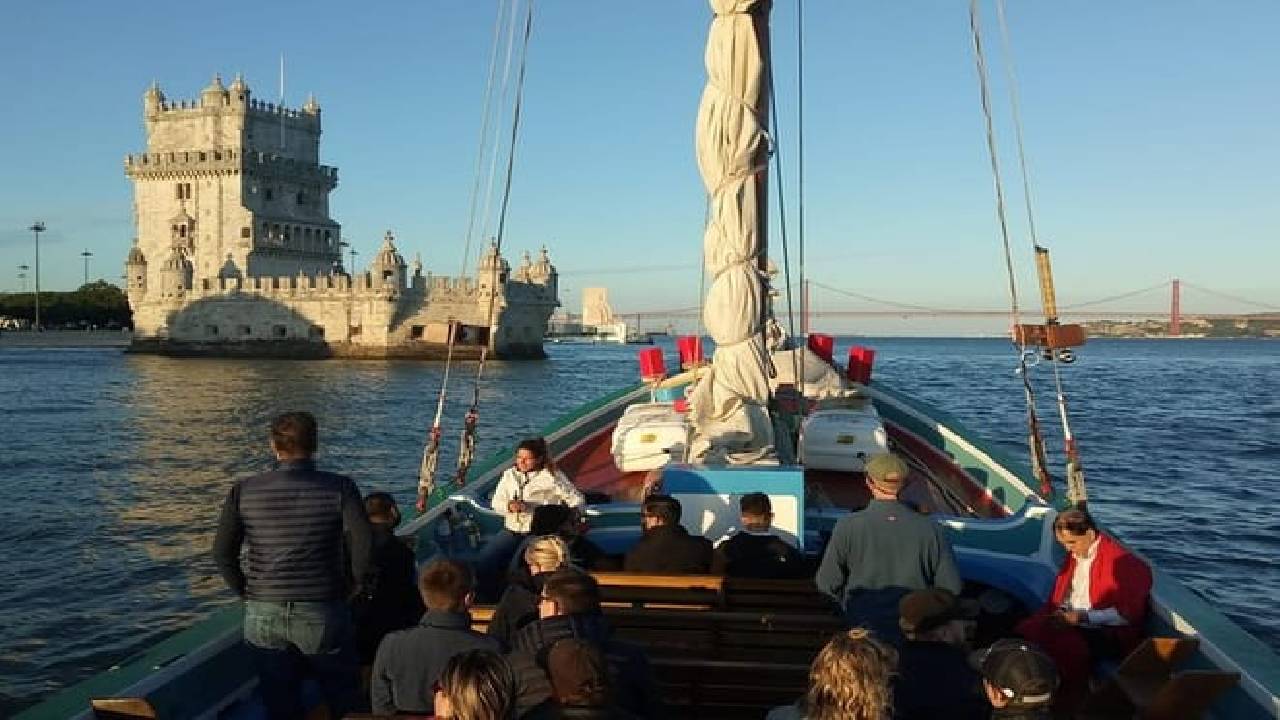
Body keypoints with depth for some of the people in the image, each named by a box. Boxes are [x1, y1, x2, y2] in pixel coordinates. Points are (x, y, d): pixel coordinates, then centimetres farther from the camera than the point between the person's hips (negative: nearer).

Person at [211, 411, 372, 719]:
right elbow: (363, 549, -16)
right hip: (322, 615, -2)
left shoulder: (243, 491, -3)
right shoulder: (339, 488, -11)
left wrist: (247, 592, 13)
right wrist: (354, 587, 2)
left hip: (262, 617, 3)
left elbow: (223, 554, -1)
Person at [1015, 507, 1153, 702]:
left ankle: (1071, 702, -14)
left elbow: (1128, 613, -15)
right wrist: (1056, 612, 2)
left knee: (1067, 645, -35)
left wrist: (1083, 617, -17)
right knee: (1026, 630, -19)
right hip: (1069, 621, 7)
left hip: (1107, 634, -7)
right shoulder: (1074, 555, 13)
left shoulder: (1121, 561, -12)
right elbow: (1059, 594, 24)